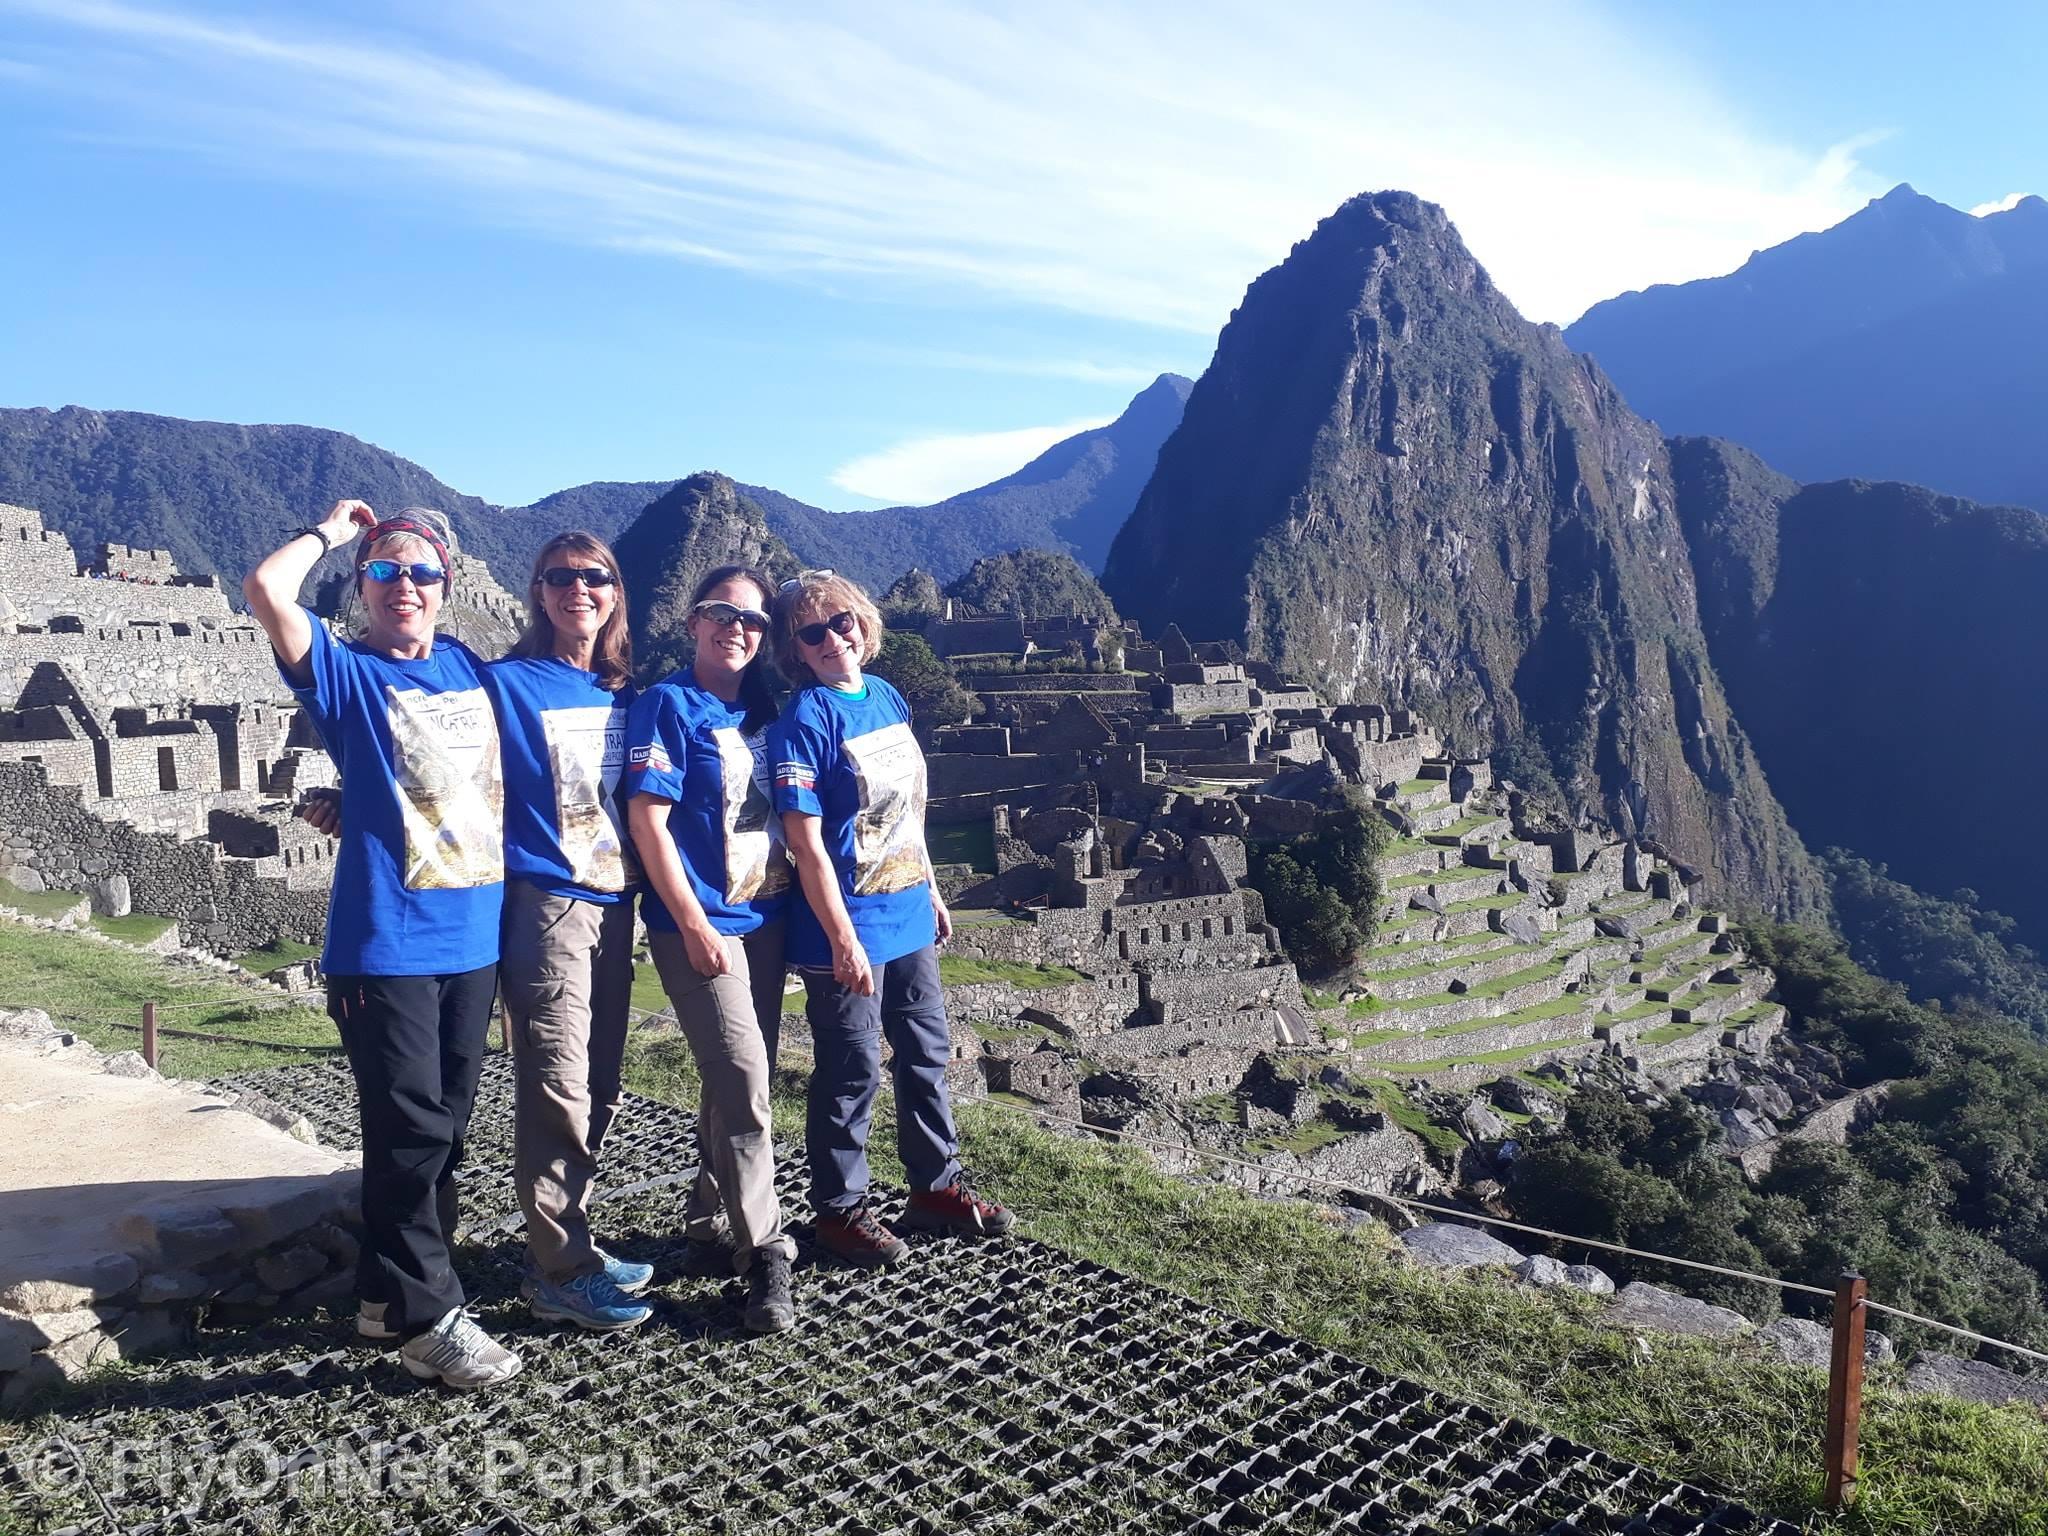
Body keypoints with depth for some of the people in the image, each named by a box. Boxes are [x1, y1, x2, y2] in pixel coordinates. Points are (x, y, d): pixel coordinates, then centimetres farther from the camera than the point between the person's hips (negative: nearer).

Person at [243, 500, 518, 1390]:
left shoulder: (469, 668, 13)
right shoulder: (345, 674, -1)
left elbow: (499, 776, 27)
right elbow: (266, 590, -18)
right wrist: (332, 531, -2)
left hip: (474, 937, 6)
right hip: (385, 942, -6)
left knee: (443, 1127, 13)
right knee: (411, 1130, -4)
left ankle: (389, 1291, 29)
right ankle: (425, 1317, 9)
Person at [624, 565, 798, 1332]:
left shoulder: (761, 707, 12)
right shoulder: (668, 705, -7)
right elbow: (647, 820, -13)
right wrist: (694, 925, -16)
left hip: (764, 918, 7)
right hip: (700, 924, -7)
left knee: (739, 1084, 13)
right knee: (744, 1078, -12)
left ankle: (711, 1231, 28)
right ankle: (765, 1256, -2)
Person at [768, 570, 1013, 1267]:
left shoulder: (887, 697, 7)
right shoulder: (805, 719, -15)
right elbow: (806, 841, -18)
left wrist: (931, 893, 18)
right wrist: (843, 939, -20)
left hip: (909, 919, 8)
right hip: (847, 928, -7)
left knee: (928, 1051, 16)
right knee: (852, 1071, 4)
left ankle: (937, 1185, 32)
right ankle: (840, 1209, 21)